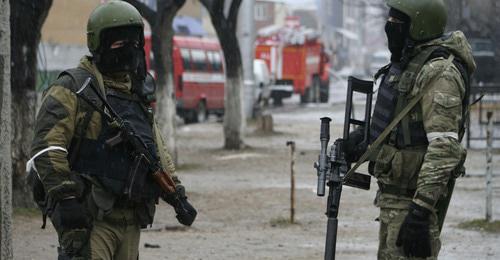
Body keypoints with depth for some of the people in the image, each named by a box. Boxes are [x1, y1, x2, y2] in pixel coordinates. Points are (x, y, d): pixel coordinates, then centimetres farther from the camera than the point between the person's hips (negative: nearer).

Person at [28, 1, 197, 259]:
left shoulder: (138, 93, 19)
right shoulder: (73, 89, -6)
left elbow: (157, 149, 28)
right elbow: (46, 147, -15)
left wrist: (177, 195, 23)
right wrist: (65, 198, -23)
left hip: (130, 218, 8)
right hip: (89, 216, -8)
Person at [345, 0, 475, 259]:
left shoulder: (440, 72, -19)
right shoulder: (407, 62, 12)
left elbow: (444, 146, -26)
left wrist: (421, 209, -31)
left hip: (413, 197, -10)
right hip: (392, 193, 10)